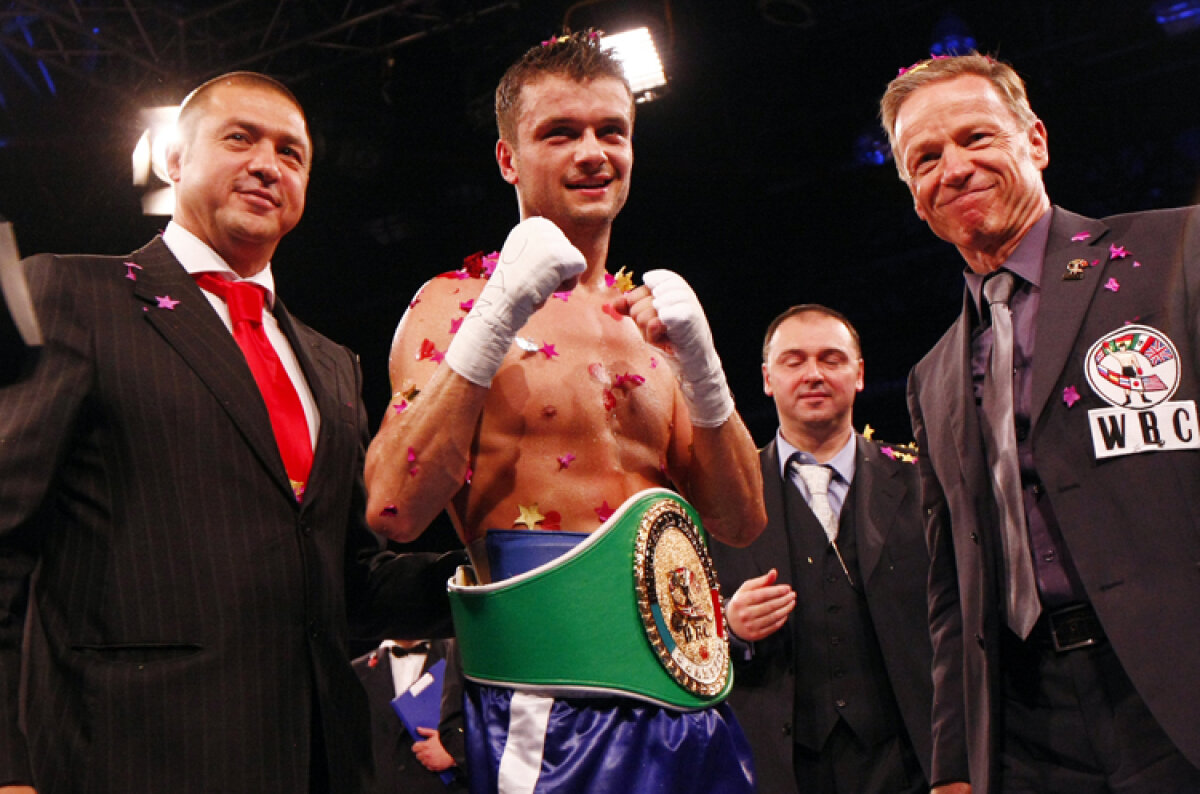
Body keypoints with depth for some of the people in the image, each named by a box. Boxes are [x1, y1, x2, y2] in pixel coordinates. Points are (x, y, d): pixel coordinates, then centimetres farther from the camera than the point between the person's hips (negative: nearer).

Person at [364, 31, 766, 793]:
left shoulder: (653, 315, 12)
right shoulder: (455, 304, -1)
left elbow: (742, 522, 8)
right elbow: (394, 509, -15)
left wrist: (699, 363, -6)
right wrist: (497, 319, -19)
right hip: (547, 704, -5)